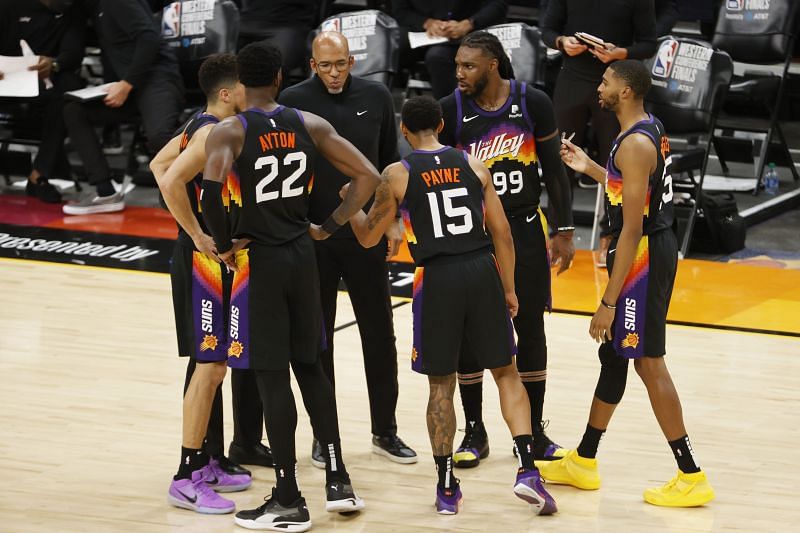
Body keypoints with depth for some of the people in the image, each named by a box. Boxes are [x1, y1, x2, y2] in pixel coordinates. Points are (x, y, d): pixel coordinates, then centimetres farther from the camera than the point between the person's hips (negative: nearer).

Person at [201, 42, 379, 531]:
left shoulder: (229, 132, -10)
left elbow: (212, 186, -29)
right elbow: (369, 176, 1)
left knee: (272, 377, 1)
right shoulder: (309, 124, 3)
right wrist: (330, 226, 8)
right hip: (302, 256, 5)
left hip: (258, 261, -5)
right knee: (309, 366, 19)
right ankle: (338, 481, 18)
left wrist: (224, 242, -13)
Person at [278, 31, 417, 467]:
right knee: (317, 337, 6)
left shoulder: (375, 97, 1)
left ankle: (385, 430, 17)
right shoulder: (294, 101, -6)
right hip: (314, 235, -2)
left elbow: (390, 162, 9)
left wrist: (393, 220, 5)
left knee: (379, 333, 6)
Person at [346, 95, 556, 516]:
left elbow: (368, 236, 10)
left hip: (437, 277, -1)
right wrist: (509, 289, 15)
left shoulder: (397, 175, 2)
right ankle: (527, 470, -2)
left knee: (441, 383, 11)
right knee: (506, 372, 12)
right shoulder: (473, 165, 8)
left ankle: (446, 486, 11)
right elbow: (501, 231, 6)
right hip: (482, 270, 1)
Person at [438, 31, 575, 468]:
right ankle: (474, 431, 14)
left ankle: (533, 431, 17)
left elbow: (553, 169, 1)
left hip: (524, 230, 0)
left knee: (530, 330, 6)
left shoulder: (533, 103, -7)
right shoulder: (451, 109, -8)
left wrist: (563, 230, -1)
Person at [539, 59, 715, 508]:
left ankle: (692, 477, -2)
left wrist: (610, 301, -24)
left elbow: (632, 229, -25)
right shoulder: (651, 129, 9)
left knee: (648, 362, -5)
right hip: (657, 247, 11)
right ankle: (583, 463, 30)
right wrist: (590, 168, 22)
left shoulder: (634, 145, -22)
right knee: (613, 353, 18)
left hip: (643, 256, -11)